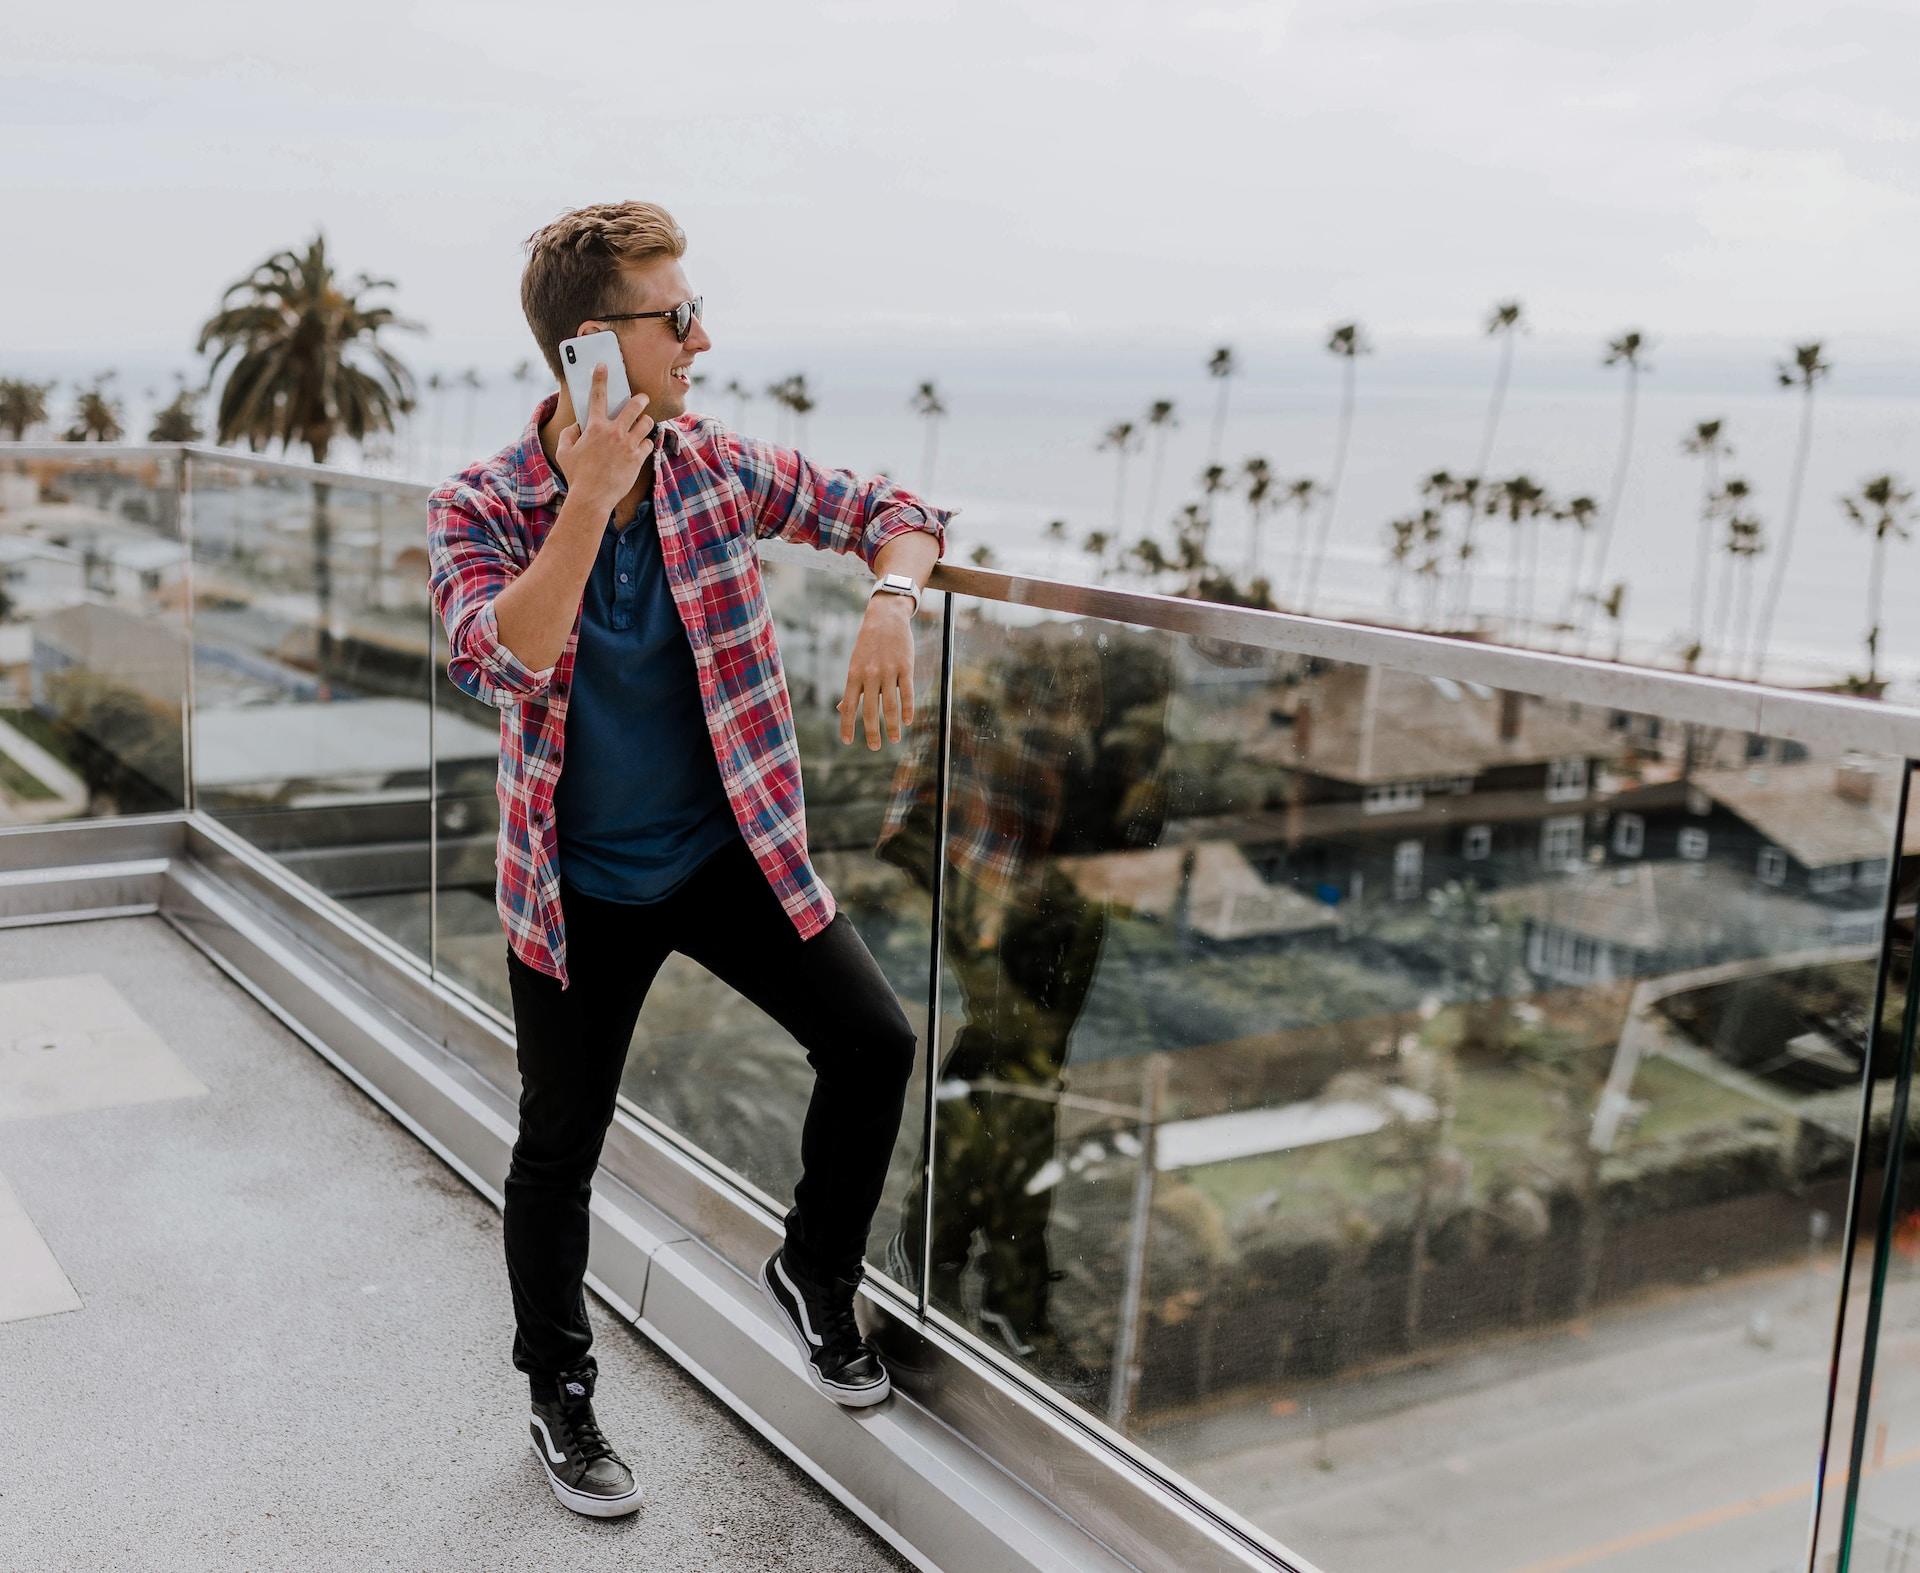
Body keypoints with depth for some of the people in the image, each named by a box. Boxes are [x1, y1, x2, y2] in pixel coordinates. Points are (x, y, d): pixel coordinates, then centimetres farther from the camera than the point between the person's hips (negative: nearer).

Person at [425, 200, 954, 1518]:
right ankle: (560, 1394, 33)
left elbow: (890, 510, 2)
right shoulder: (479, 508, -13)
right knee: (561, 1147, 9)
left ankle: (817, 1273, 22)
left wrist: (891, 603, -19)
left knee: (875, 1040, -6)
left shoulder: (720, 465, -6)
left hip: (732, 850, 3)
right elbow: (500, 664, -30)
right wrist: (590, 500, -33)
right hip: (581, 886, -2)